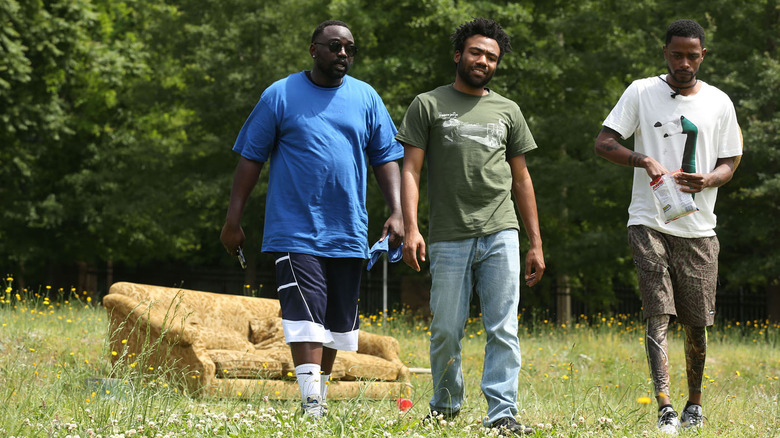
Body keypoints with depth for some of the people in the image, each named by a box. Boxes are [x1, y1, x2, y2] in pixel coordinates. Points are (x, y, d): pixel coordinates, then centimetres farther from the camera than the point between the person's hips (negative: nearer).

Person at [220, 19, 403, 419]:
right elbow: (250, 158, 2)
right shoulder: (280, 96, 1)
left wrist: (397, 212, -2)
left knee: (335, 324, 12)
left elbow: (386, 159, 11)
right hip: (295, 232, -4)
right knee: (306, 319, -14)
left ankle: (319, 397, 27)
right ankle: (311, 410, -16)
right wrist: (233, 219, -2)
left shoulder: (366, 98, 9)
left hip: (348, 234, 4)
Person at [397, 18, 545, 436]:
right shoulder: (428, 105, 8)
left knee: (503, 330, -5)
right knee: (446, 332, 2)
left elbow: (521, 180, 18)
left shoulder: (508, 111, 16)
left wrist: (536, 243, 13)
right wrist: (410, 228, -12)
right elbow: (410, 170, 1)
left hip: (501, 236, 2)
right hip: (449, 239, -2)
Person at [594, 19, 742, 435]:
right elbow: (603, 142, -3)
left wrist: (708, 180, -13)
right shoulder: (642, 92, 2)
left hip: (699, 229, 2)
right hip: (650, 224, -2)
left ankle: (695, 400, 26)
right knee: (658, 315, -13)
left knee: (697, 323, 6)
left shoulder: (719, 103, 9)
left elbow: (728, 163, 11)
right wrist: (643, 159, -21)